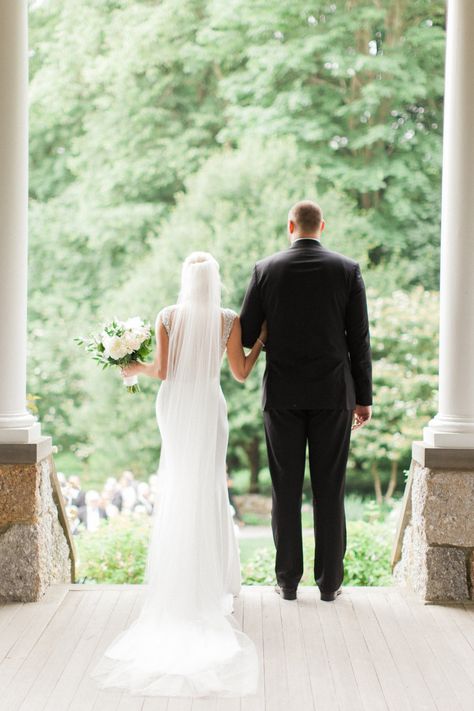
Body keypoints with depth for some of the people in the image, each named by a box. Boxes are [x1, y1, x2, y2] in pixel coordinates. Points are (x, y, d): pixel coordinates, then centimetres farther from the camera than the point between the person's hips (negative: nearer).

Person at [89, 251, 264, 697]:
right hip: (209, 406, -1)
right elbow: (240, 373, -4)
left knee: (175, 484, 13)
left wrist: (136, 368, 13)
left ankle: (173, 572, 15)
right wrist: (262, 338, 9)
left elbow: (161, 370, -8)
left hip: (174, 404, 1)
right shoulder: (229, 320, -6)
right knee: (209, 486, 6)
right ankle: (211, 574, 5)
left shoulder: (167, 317, -5)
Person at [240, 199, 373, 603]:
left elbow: (246, 335, 0)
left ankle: (288, 580, 10)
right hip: (333, 392, 0)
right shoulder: (348, 270, -2)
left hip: (282, 394, 0)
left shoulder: (266, 270, -2)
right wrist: (364, 397, 5)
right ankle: (329, 581, 9)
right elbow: (359, 339, -1)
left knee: (286, 489, 6)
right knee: (329, 489, 5)